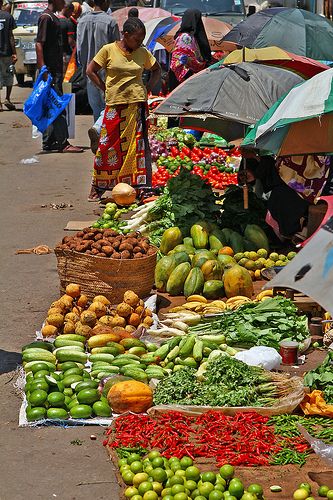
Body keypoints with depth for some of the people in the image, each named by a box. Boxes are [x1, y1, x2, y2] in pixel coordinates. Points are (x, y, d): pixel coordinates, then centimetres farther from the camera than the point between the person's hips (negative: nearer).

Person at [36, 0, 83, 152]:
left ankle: (49, 143, 15)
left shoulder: (53, 17, 18)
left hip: (56, 70, 10)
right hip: (50, 71, -10)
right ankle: (63, 143, -9)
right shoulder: (46, 17, -12)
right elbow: (39, 44, -18)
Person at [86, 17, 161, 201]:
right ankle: (98, 187, 11)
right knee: (108, 145, -1)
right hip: (115, 105, -2)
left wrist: (147, 88, 9)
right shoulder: (108, 50, -1)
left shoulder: (143, 53, 6)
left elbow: (157, 70, 22)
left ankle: (142, 186, 1)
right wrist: (106, 90, 1)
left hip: (137, 105, 2)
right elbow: (90, 71, 5)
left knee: (139, 146, -1)